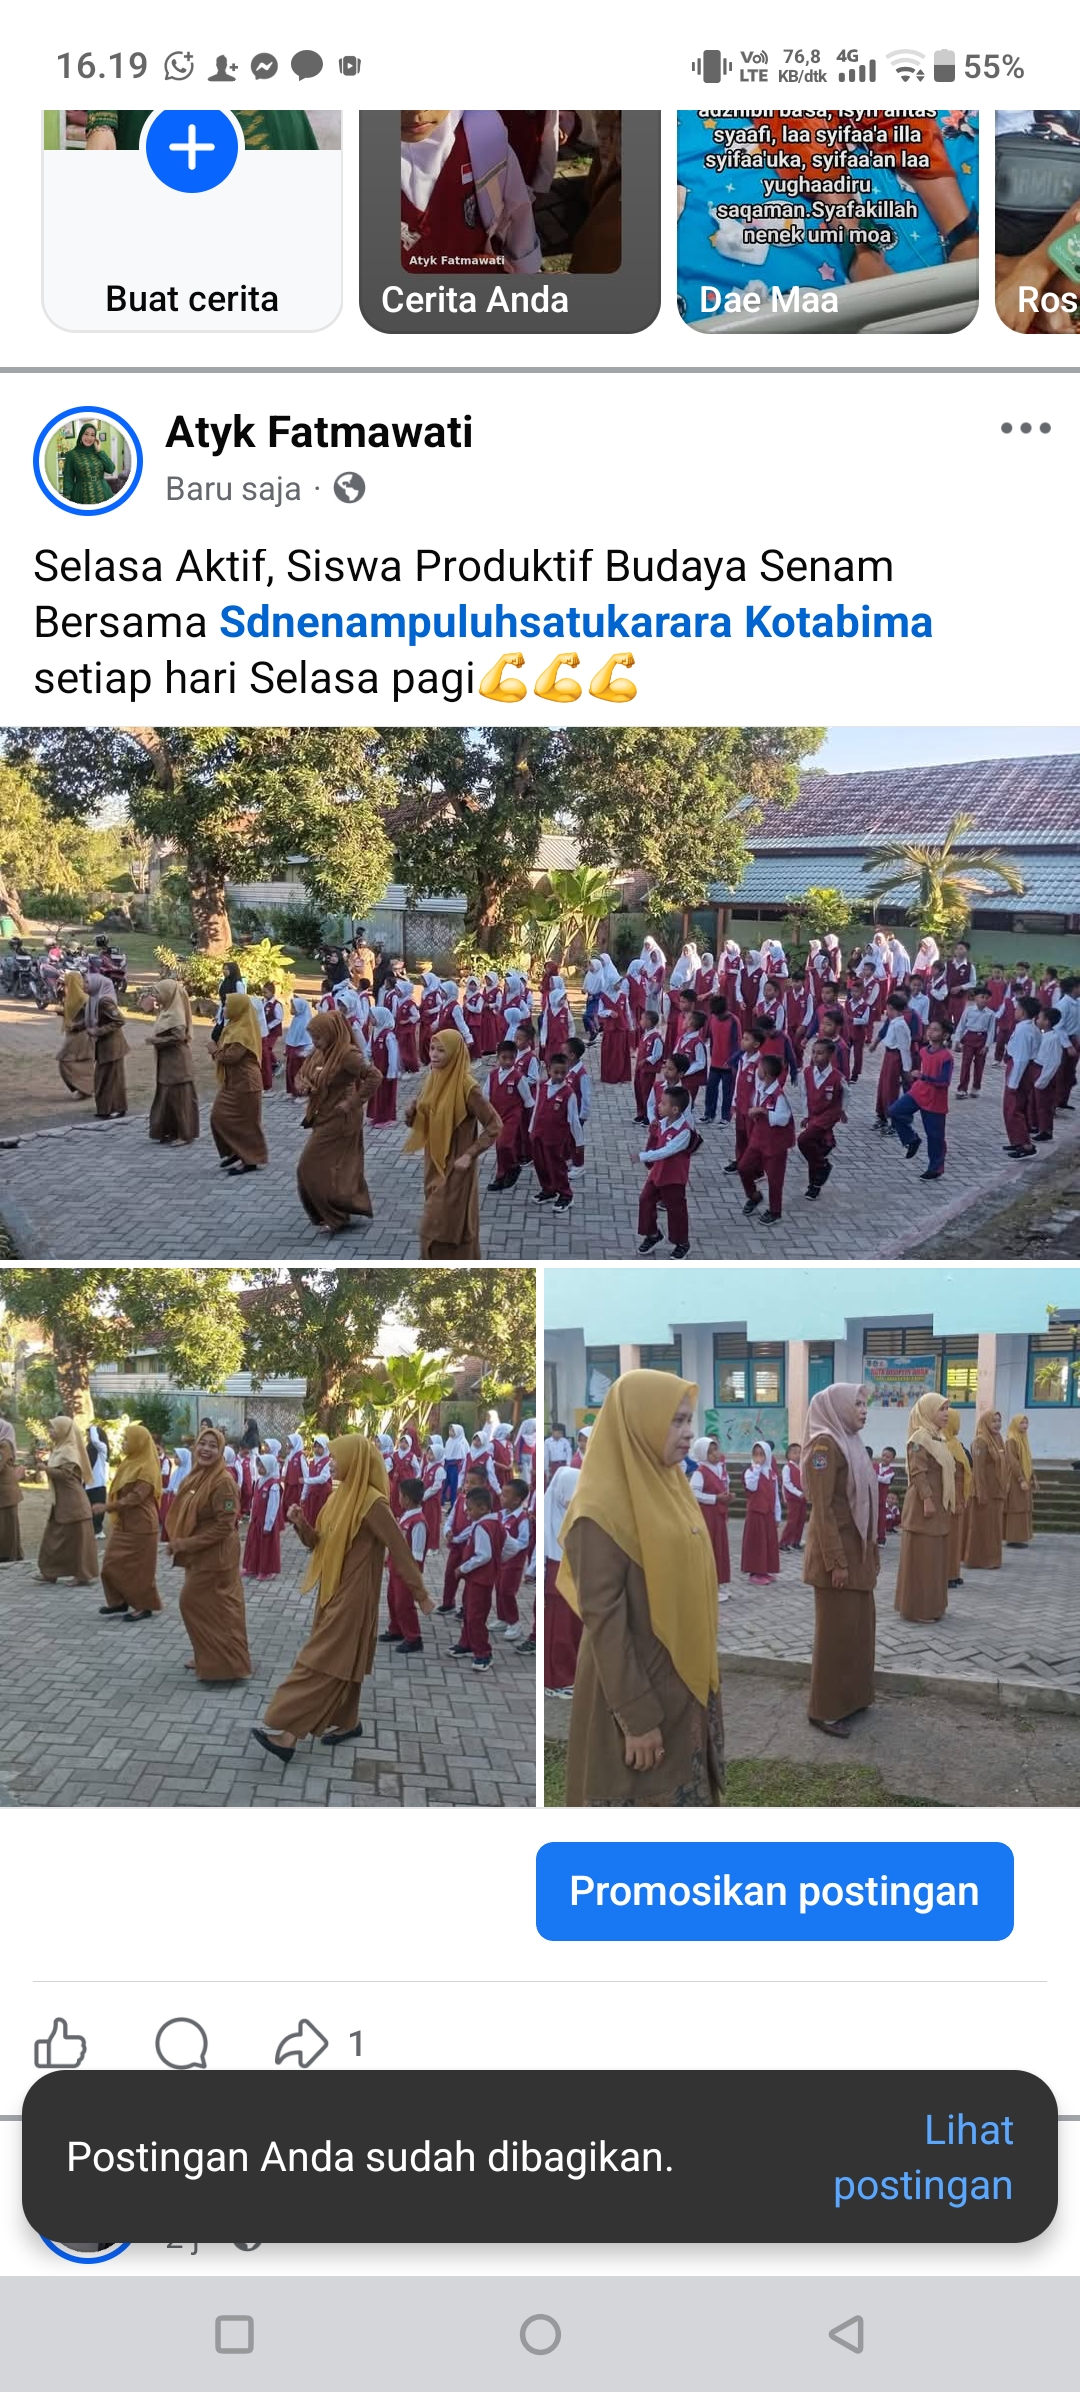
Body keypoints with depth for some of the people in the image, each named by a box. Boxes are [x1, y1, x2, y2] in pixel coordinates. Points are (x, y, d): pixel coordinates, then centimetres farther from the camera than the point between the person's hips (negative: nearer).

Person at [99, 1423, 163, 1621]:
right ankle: (119, 1603, 16)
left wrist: (110, 1507, -23)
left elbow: (136, 1497, -24)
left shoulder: (146, 1468, -17)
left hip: (140, 1526, -9)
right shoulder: (129, 1463, 13)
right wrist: (111, 1507, 4)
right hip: (123, 1524, 9)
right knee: (112, 1565, 8)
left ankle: (145, 1607, 5)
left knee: (138, 1567, -3)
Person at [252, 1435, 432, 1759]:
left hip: (351, 1596, -9)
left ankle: (284, 1731, -7)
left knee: (322, 1663, -7)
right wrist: (302, 1525, -10)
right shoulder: (341, 1495, 6)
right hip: (333, 1592, 9)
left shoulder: (372, 1502, -20)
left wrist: (420, 1593, -12)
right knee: (340, 1660, 17)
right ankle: (346, 1722, 29)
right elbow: (321, 1543, 11)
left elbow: (400, 1549, -16)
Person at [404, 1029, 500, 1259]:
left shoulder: (466, 1086, -19)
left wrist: (470, 1155, -19)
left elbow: (493, 1125, -16)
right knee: (451, 1226, 17)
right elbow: (420, 1122, 13)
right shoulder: (433, 1079, 3)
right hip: (434, 1164, 7)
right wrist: (410, 1113, -9)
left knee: (438, 1228, -4)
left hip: (455, 1167, -7)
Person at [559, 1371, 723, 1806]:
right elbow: (603, 1618, -20)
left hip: (684, 1684, 8)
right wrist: (636, 1715, -21)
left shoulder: (669, 1488, 7)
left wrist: (703, 1679, 14)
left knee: (682, 1800, 16)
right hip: (636, 1690, -8)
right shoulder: (603, 1508, -19)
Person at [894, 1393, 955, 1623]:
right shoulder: (920, 1438, -14)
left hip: (938, 1505, 10)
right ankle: (917, 1607, 1)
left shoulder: (939, 1437, 15)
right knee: (921, 1558, -4)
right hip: (924, 1505, -10)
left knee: (935, 1557, 13)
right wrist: (927, 1500, -25)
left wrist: (946, 1503, 18)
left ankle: (931, 1604, 21)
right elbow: (918, 1473, -20)